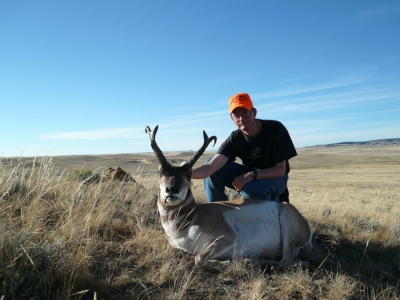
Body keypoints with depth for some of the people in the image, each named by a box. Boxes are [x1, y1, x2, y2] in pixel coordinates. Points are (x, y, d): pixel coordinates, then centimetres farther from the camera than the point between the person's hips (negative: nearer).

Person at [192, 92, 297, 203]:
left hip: (275, 178, -3)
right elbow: (211, 167, -28)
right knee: (212, 166, -17)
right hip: (249, 176, 3)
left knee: (251, 189, -38)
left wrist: (251, 175, -32)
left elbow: (280, 170, -19)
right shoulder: (234, 139, -15)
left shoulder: (276, 129, -20)